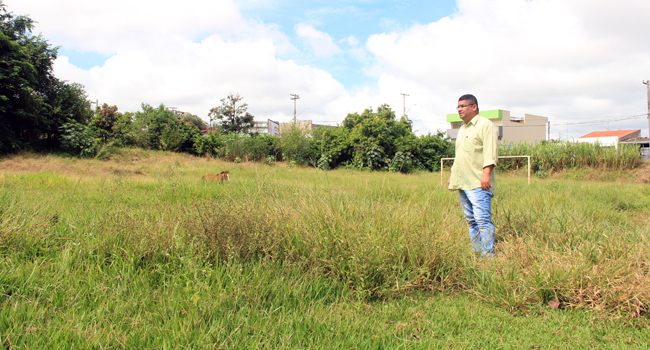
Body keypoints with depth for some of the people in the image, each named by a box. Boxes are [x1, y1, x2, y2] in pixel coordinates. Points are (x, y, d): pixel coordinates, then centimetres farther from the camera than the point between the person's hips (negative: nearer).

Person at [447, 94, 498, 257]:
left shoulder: (485, 125, -4)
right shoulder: (462, 129, 24)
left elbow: (490, 152, -14)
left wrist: (486, 173, -23)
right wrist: (452, 175, 23)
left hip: (478, 183, -9)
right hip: (462, 183, 9)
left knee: (483, 220, -11)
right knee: (471, 220, 10)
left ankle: (488, 255, -7)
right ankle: (475, 252, 16)